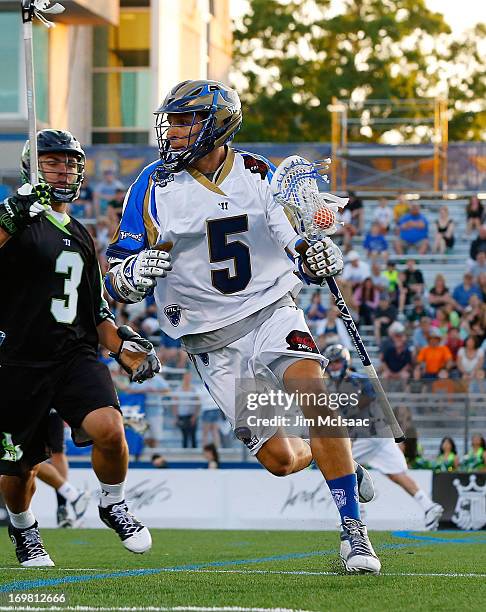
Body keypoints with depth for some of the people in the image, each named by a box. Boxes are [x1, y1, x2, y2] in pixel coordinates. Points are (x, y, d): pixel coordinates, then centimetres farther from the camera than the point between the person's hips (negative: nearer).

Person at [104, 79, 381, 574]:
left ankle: (352, 529, -22)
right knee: (279, 460, -4)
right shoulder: (154, 187, -3)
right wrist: (134, 274, -27)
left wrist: (319, 258, -16)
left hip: (272, 312, 0)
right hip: (213, 341, 0)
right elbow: (117, 285, -3)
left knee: (314, 394, -30)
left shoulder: (260, 176, 0)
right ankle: (315, 454, 36)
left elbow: (301, 247, 8)